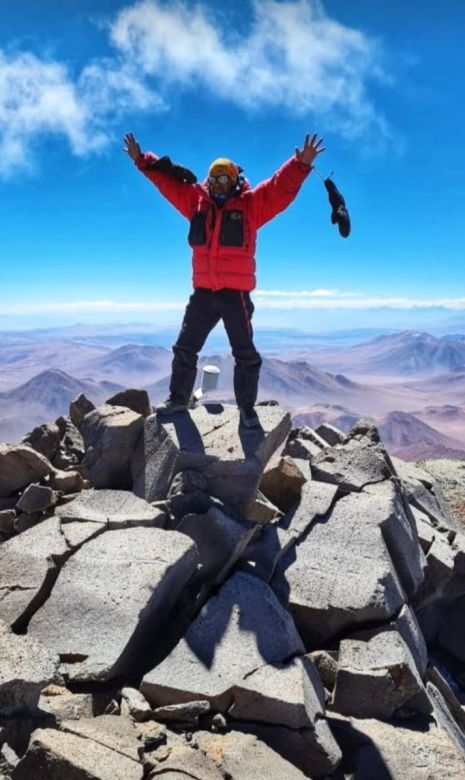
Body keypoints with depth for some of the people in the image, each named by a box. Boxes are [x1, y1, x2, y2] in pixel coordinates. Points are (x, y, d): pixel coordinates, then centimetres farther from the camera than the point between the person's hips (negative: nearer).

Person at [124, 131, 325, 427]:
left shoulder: (251, 204, -2)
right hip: (203, 292, 4)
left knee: (245, 354, 4)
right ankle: (179, 399, 31)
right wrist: (142, 160, 15)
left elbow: (281, 187, -13)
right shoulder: (196, 200, 9)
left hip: (235, 293, -4)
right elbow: (167, 181, 16)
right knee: (185, 348, 13)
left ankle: (247, 407, 18)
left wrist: (301, 164, -26)